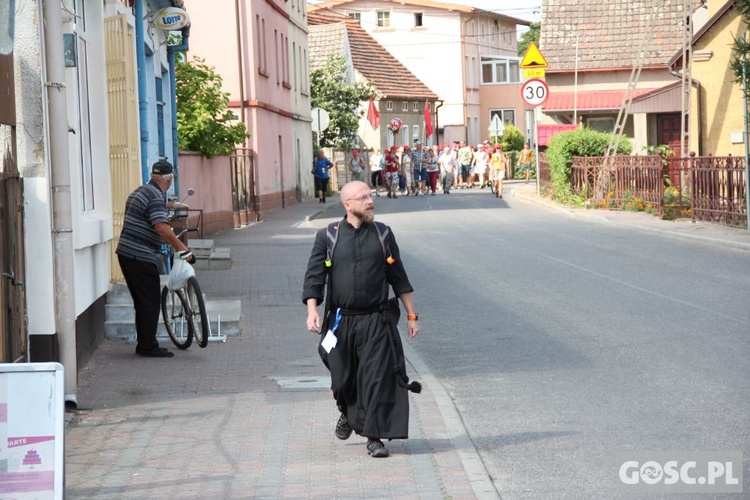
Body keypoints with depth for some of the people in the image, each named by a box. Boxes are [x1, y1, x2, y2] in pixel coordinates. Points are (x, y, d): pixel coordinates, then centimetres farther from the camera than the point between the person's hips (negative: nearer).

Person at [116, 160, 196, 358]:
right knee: (151, 302, -4)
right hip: (142, 257, -10)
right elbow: (162, 228, -26)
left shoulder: (140, 192, 17)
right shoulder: (155, 197, -15)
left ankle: (144, 344, 19)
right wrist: (182, 248, -25)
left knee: (142, 302, 15)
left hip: (126, 253, 10)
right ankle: (149, 347, -2)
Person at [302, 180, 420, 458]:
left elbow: (399, 278, 12)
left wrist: (411, 315, 11)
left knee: (377, 378, -8)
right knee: (342, 380, 10)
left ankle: (374, 437, -2)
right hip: (341, 321, 0)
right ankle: (347, 414, 41)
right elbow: (314, 277, 0)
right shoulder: (328, 237, 3)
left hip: (376, 322, 0)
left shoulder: (382, 234, 7)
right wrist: (312, 311, -15)